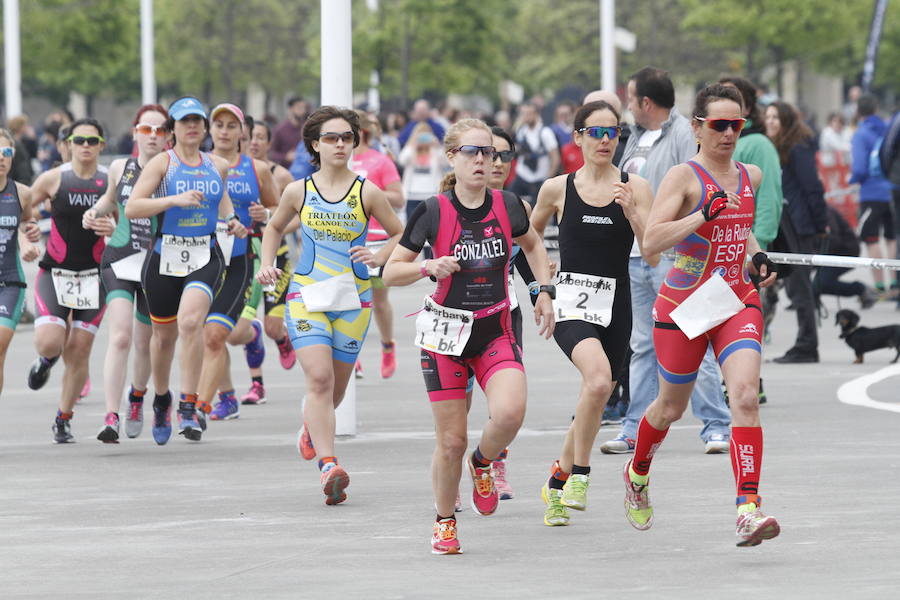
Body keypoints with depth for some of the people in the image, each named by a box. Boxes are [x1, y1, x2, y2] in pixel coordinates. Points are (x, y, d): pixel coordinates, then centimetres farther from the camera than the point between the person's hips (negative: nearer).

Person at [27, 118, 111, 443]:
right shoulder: (53, 179, -3)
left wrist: (113, 229, -12)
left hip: (93, 276, 1)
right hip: (54, 273, -1)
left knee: (79, 350, 0)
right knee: (49, 341, -18)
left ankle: (63, 419, 18)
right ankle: (46, 360, 22)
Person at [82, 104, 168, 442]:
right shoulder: (120, 169, 4)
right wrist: (95, 213, 5)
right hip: (120, 260, 0)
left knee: (145, 343, 11)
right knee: (120, 336, -17)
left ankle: (137, 397, 44)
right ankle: (111, 418, -22)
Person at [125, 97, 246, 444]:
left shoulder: (217, 166, 11)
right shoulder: (162, 163, -2)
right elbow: (131, 208, -11)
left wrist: (232, 220, 14)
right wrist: (174, 200, -21)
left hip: (206, 257, 1)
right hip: (165, 256, -1)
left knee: (191, 321, -24)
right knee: (164, 334, 11)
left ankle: (188, 409, -22)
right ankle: (161, 399, 39)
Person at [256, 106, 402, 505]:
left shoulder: (367, 193, -1)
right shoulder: (298, 191, 2)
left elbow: (399, 234, 10)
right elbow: (274, 228, 21)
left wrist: (378, 258, -8)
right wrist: (267, 264, 6)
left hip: (353, 298, 1)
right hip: (306, 294, -1)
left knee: (335, 386, 11)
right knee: (319, 378, -19)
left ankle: (312, 425, 47)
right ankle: (328, 466, -26)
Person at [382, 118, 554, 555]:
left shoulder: (507, 205, -1)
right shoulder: (433, 211, -8)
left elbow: (532, 244, 22)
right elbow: (391, 273, -3)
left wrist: (544, 292, 12)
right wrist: (429, 267, -20)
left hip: (495, 330, 2)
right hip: (446, 331, -2)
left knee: (510, 413, -24)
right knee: (451, 441, -2)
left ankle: (483, 463, 10)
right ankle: (444, 522, 24)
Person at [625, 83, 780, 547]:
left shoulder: (751, 177, 7)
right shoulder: (683, 177, -11)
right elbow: (650, 242, -23)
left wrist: (757, 257, 9)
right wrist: (704, 215, -32)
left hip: (738, 303, 3)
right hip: (683, 307, -3)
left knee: (745, 396, -20)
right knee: (671, 408, 14)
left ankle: (748, 509, -26)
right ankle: (637, 474, 46)